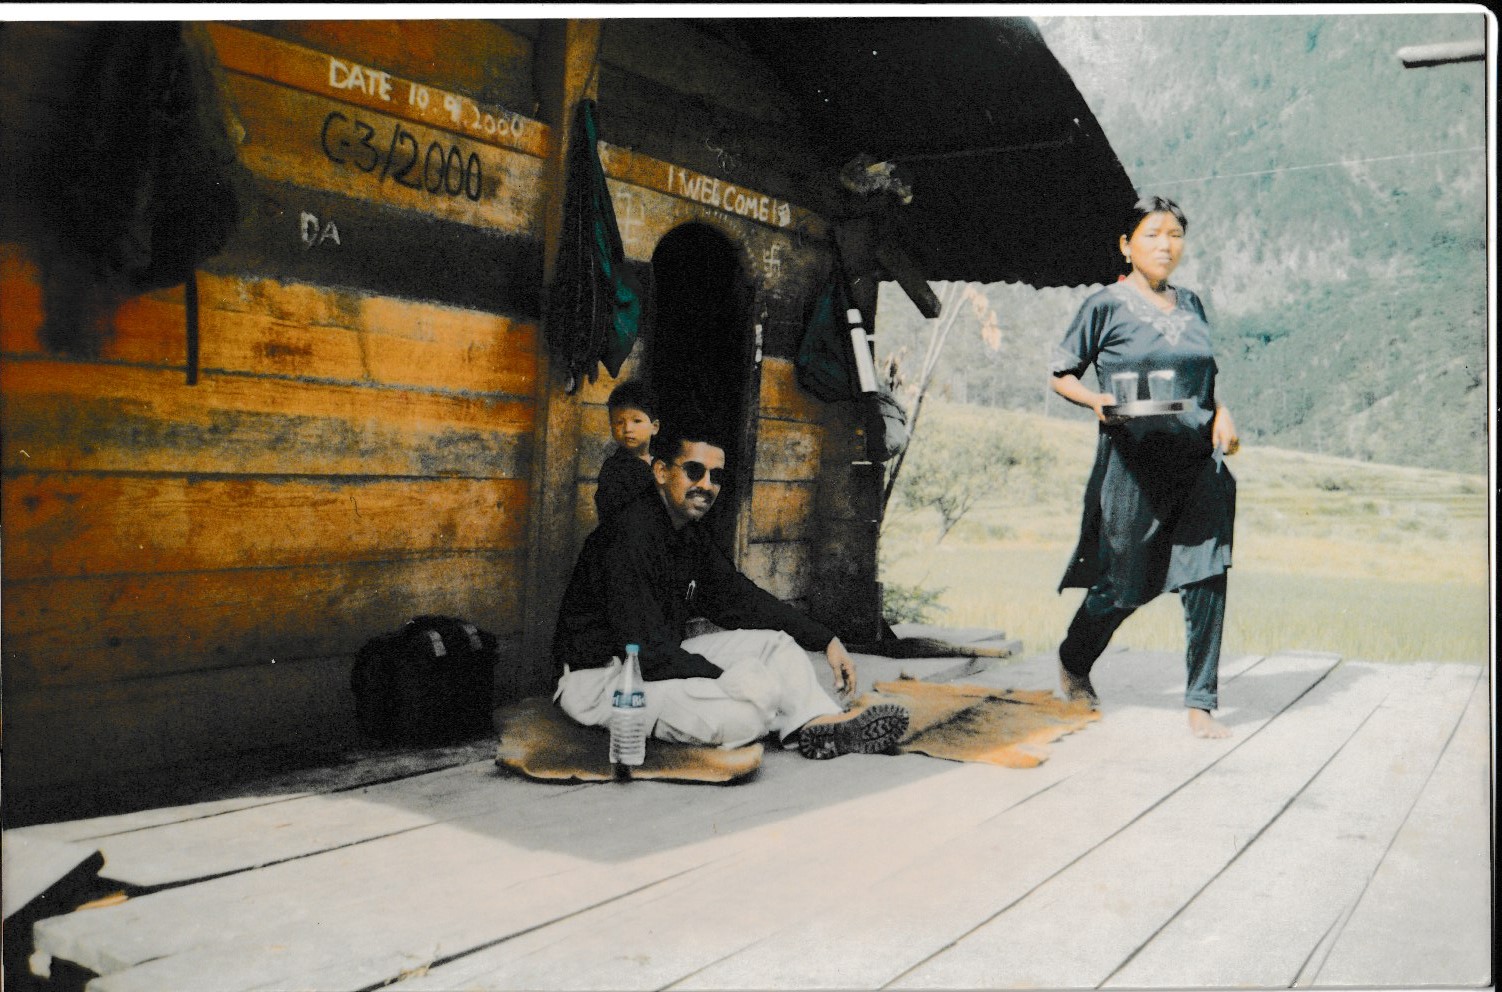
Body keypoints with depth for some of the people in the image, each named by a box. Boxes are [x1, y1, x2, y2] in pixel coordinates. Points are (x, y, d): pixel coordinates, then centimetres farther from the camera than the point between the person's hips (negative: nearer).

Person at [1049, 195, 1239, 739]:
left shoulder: (1191, 305, 13)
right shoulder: (1105, 306, -2)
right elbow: (1061, 375, 0)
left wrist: (1221, 414, 4)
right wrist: (1097, 402, -19)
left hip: (1198, 458, 4)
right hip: (1134, 460, -4)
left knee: (1207, 576, -5)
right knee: (1124, 584, 5)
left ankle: (1201, 703, 6)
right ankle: (1073, 660, 34)